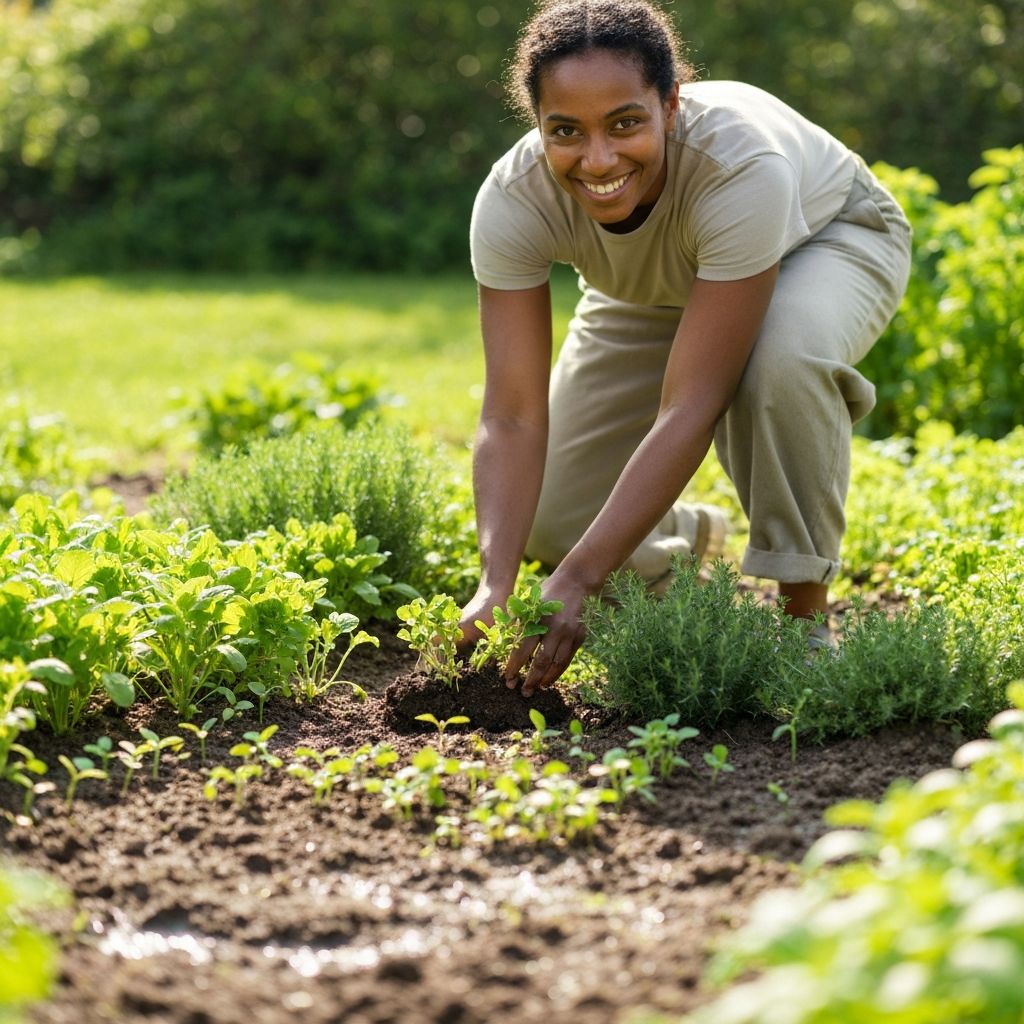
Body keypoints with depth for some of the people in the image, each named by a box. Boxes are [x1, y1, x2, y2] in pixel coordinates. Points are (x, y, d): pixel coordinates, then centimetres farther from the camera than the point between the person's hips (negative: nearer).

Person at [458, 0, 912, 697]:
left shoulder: (742, 163, -43)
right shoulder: (511, 203, -32)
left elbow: (692, 406, -43)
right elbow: (513, 416, -32)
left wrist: (580, 580, -47)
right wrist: (496, 584, -47)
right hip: (655, 292, 4)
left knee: (784, 353, -40)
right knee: (551, 525, -6)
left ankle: (806, 619, -19)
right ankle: (691, 539, 30)